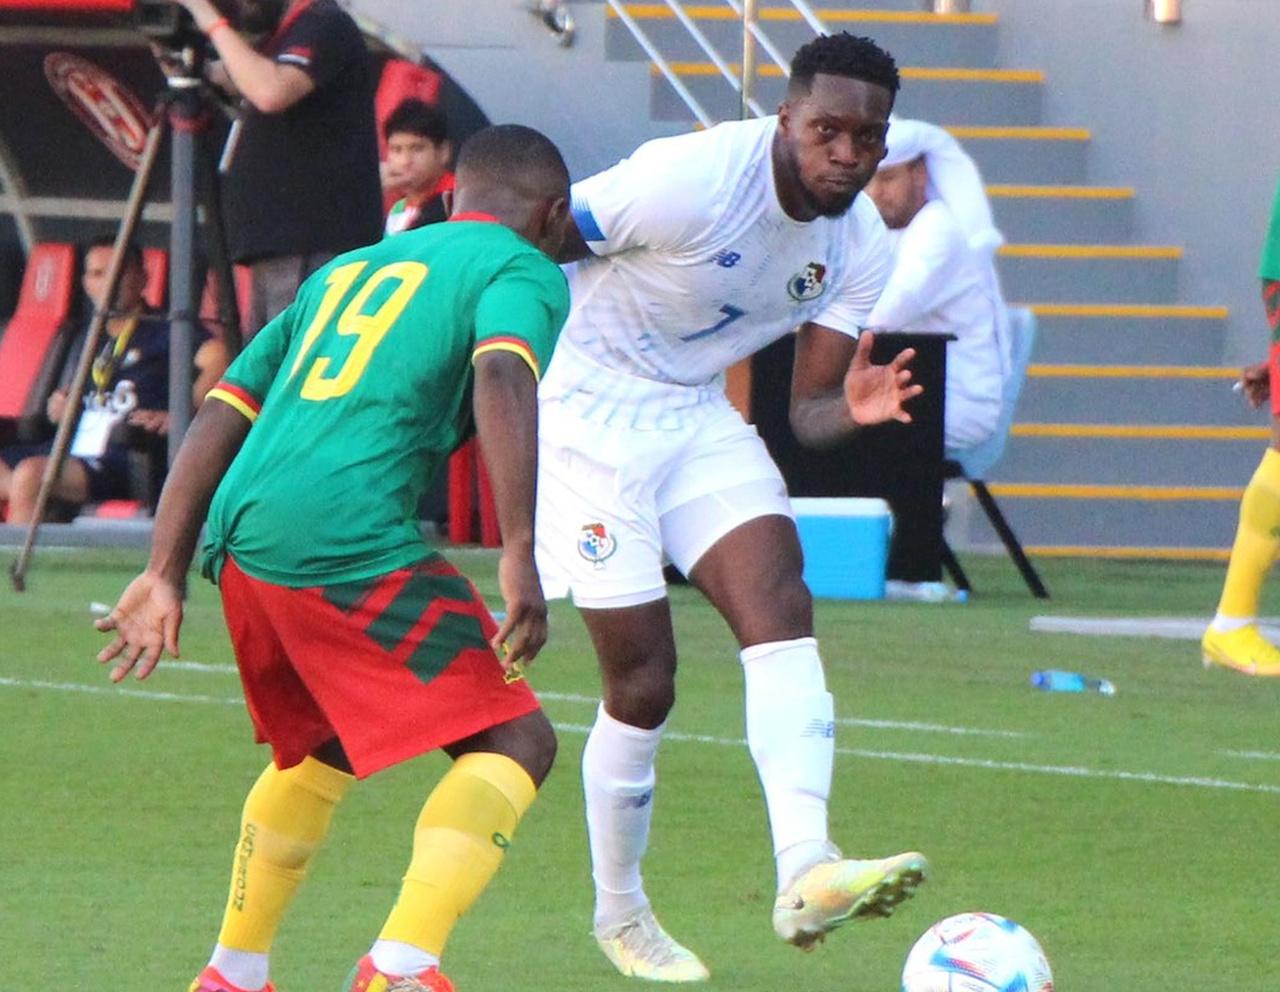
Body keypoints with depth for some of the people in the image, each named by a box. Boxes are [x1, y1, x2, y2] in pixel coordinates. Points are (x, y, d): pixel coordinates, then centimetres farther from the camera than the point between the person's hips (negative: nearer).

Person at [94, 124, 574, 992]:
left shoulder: (347, 270, 29)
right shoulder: (522, 270, 8)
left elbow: (222, 415, 24)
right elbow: (502, 380, -14)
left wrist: (167, 576, 23)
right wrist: (520, 555, -21)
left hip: (239, 534, 8)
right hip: (350, 543, -8)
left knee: (323, 751, 30)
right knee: (514, 742, -4)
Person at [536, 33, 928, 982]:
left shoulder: (860, 246, -5)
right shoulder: (691, 182, -25)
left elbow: (805, 411, -2)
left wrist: (852, 409, -26)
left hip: (698, 419, 6)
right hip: (587, 414, -6)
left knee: (781, 601, -19)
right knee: (644, 678, -6)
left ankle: (807, 871, -33)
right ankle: (619, 915, 16)